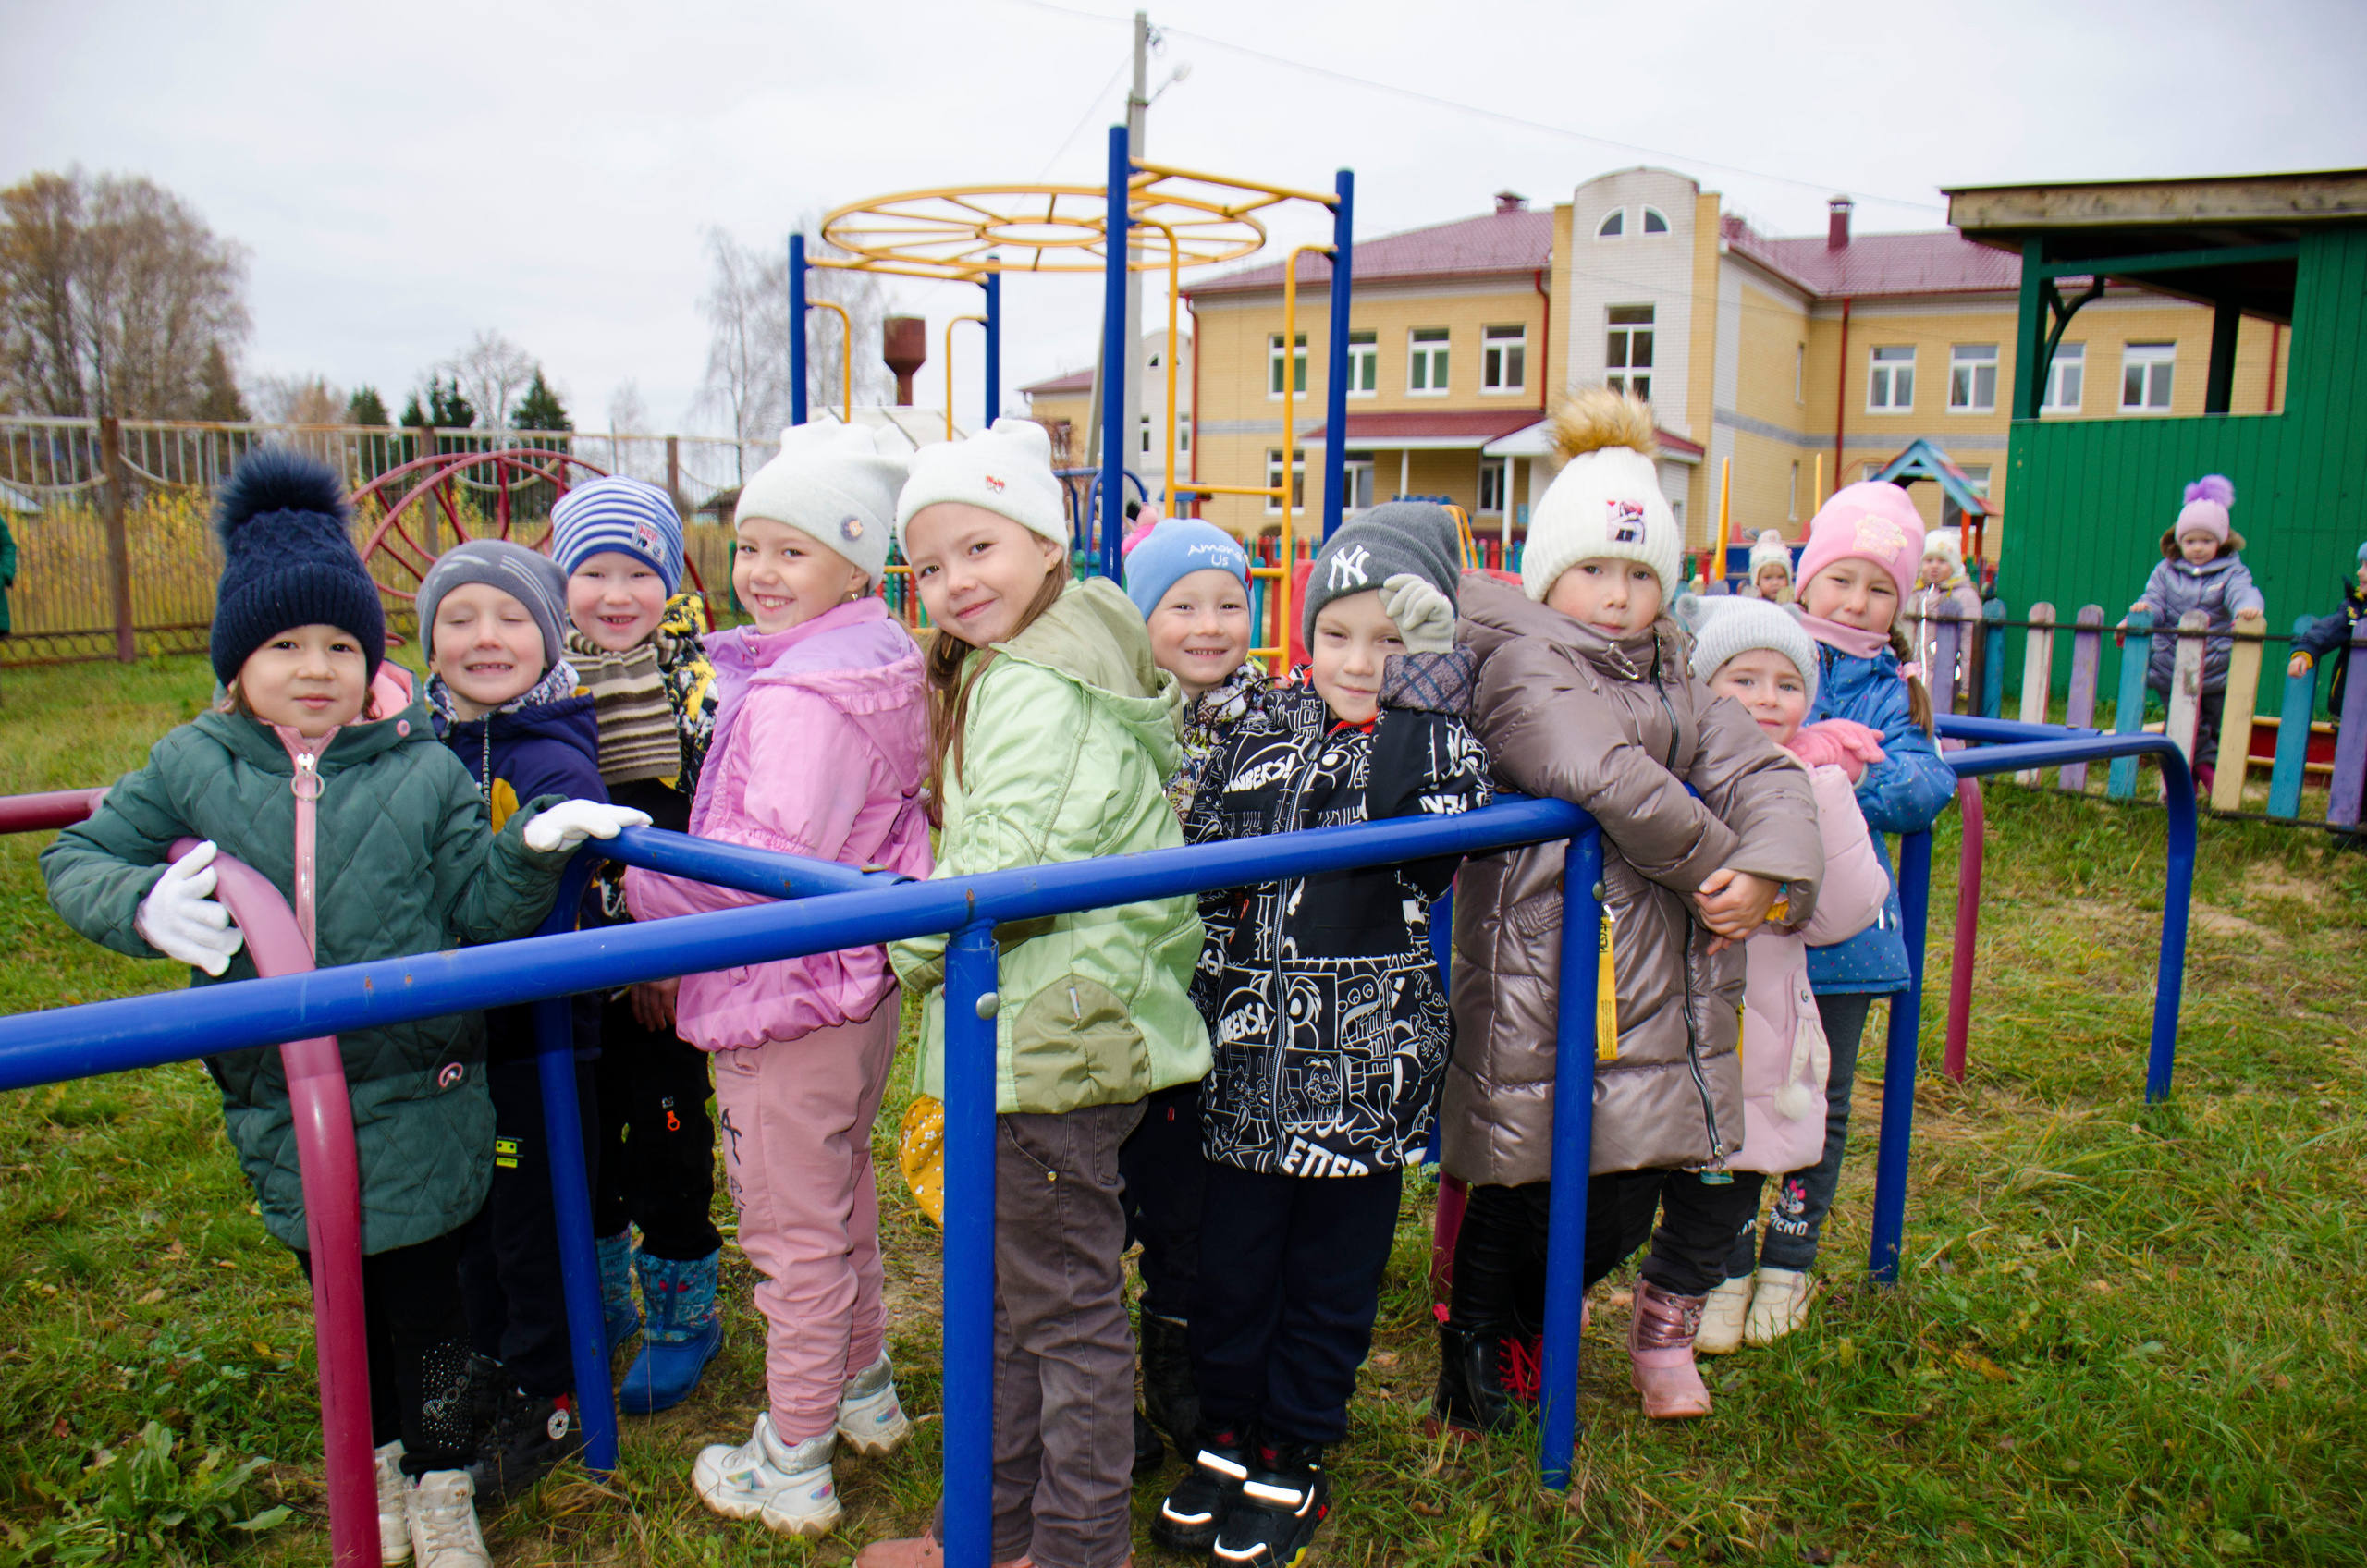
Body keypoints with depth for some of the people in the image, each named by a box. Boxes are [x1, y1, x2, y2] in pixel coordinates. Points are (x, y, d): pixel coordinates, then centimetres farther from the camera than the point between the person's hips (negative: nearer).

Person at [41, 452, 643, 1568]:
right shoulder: (191, 767, -1)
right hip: (277, 1097, 3)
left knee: (425, 1290, 8)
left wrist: (532, 847, -19)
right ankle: (377, 1459, 43)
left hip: (417, 1090, -2)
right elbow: (75, 861, 8)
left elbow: (476, 910, -1)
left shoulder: (425, 773, -5)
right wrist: (142, 903, -13)